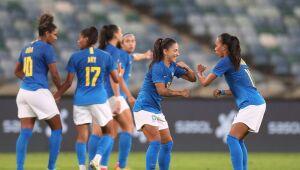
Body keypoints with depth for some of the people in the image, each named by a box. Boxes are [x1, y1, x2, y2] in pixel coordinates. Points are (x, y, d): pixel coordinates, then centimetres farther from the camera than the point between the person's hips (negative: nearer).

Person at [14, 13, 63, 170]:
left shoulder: (27, 48, 14)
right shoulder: (47, 48, -9)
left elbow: (17, 71, 24)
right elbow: (54, 75, -9)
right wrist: (61, 91, 6)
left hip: (23, 92, 7)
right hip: (39, 92, -7)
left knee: (25, 133, 4)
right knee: (57, 129, 5)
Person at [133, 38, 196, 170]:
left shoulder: (173, 66, 9)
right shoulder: (157, 67, -16)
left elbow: (192, 79, 12)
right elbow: (162, 91, -22)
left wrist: (186, 68, -7)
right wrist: (180, 93, -12)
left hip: (156, 109, 9)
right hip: (144, 107, -9)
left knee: (168, 143, 10)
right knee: (155, 142, -21)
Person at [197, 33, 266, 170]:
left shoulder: (226, 61, -6)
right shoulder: (239, 61, 21)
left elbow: (205, 82, -3)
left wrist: (199, 72, 18)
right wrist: (222, 92, 18)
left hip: (251, 105, -9)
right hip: (257, 103, 9)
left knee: (232, 139, -16)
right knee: (238, 140, 15)